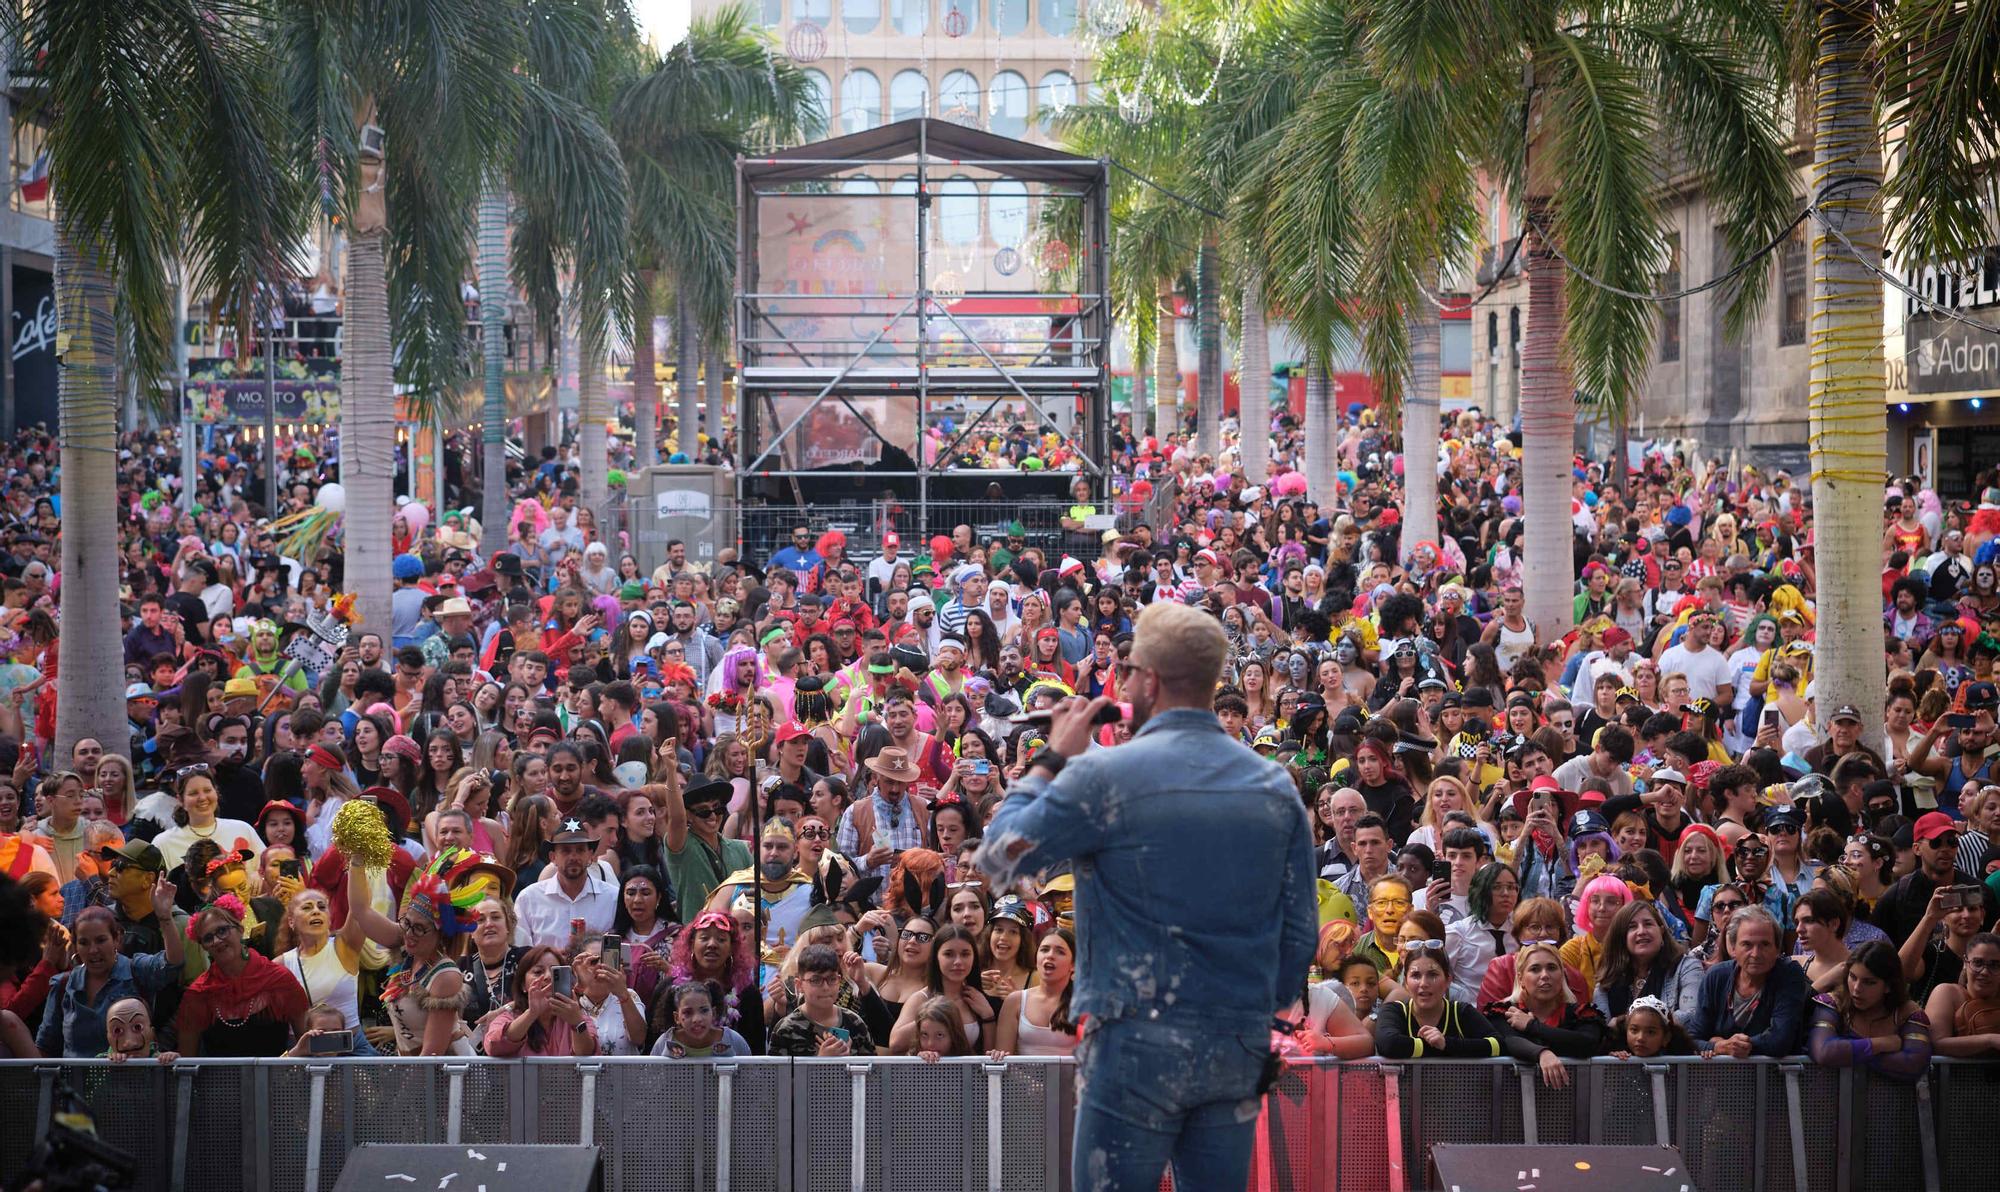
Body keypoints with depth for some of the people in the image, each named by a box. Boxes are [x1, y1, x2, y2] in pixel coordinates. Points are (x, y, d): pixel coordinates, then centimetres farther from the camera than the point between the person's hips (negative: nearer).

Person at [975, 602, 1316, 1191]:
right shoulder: (1275, 785, 6)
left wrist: (1053, 760, 10)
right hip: (1242, 1048, 5)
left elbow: (998, 858, 1)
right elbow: (1301, 932, 9)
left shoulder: (1103, 775, -10)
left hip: (1139, 1042, -5)